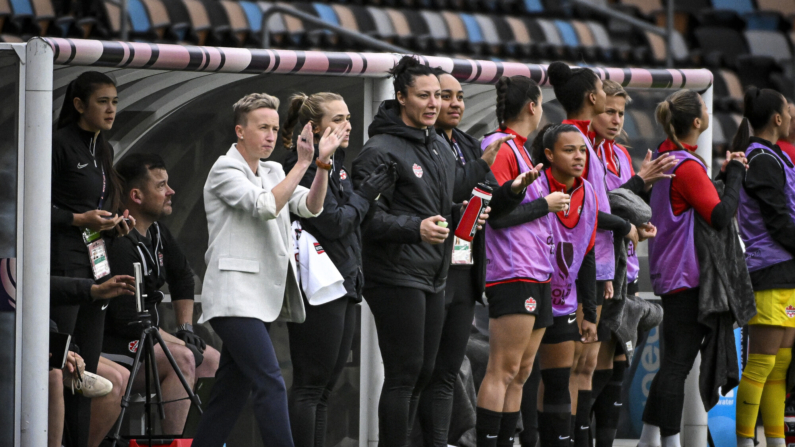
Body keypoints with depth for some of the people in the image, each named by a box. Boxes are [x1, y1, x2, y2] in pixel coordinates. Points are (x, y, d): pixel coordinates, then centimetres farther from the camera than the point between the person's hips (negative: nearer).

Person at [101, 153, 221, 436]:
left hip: (146, 339, 11)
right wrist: (179, 343, -17)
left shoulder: (157, 233, 8)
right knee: (182, 358, -29)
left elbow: (183, 277, 26)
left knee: (214, 361, 7)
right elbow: (128, 320, -25)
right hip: (112, 348, -11)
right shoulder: (120, 245, -23)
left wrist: (186, 330, 16)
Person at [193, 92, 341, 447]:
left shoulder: (273, 173, 19)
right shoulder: (225, 171, -5)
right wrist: (303, 163, -20)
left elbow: (310, 207, 4)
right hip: (235, 296, -9)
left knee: (231, 392, 9)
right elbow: (266, 206, -20)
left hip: (263, 297, 9)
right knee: (271, 386, -18)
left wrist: (322, 164, -10)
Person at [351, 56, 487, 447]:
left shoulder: (440, 147, 17)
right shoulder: (381, 151, -12)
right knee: (404, 373, -10)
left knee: (423, 372, 12)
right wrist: (415, 228, -29)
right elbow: (366, 216, -18)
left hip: (433, 278, 9)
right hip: (396, 278, -9)